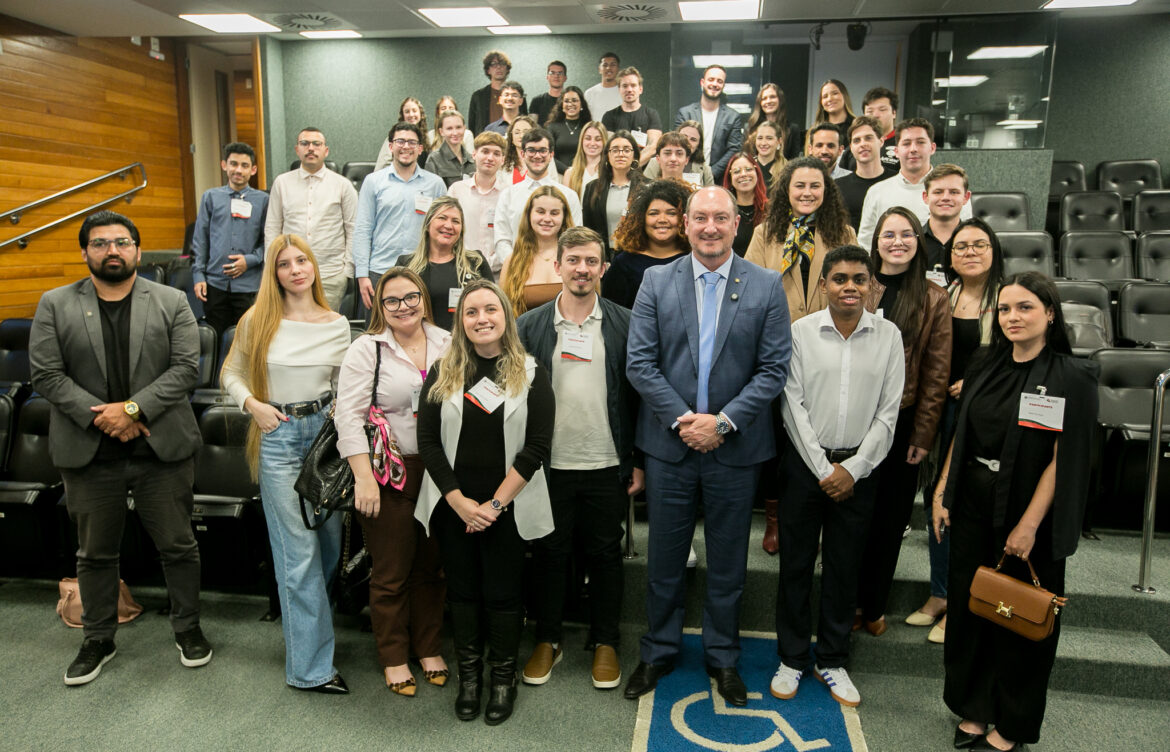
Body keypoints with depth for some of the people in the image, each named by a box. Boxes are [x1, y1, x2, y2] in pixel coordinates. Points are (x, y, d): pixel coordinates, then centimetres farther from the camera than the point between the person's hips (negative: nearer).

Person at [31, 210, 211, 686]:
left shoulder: (171, 302, 3)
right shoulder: (55, 305, 4)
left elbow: (185, 368, -6)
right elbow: (46, 375, -2)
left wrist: (133, 408, -16)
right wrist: (100, 417, -12)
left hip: (163, 449, -1)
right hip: (88, 453, 1)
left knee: (178, 546, 8)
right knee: (95, 554, 13)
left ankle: (188, 628, 26)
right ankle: (98, 640, 30)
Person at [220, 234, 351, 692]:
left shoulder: (337, 325, 4)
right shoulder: (257, 322, -1)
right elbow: (232, 374, 8)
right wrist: (252, 404, -10)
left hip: (324, 430, 3)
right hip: (278, 437, -3)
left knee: (330, 542, 12)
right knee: (300, 554, -3)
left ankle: (303, 616, 40)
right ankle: (310, 667, 8)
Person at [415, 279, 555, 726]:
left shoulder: (531, 374, -3)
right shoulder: (442, 373, 2)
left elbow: (537, 446, -8)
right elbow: (428, 442, -2)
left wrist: (495, 503, -12)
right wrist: (460, 502, -10)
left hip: (508, 508, -2)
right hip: (452, 506, 2)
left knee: (503, 592, 7)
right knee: (462, 589, 12)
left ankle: (503, 679, 27)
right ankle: (468, 676, 30)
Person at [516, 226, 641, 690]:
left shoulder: (624, 324, 0)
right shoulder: (530, 325, 1)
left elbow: (638, 395, 1)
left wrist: (639, 460, -1)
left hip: (608, 465, 0)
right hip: (549, 464, 1)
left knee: (605, 554, 12)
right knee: (550, 553, 12)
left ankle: (605, 643, 29)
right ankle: (547, 640, 30)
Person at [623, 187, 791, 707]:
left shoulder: (767, 286, -1)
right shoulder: (656, 281, 1)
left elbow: (774, 368, -5)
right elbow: (639, 362, -4)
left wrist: (723, 421, -14)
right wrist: (682, 418, -13)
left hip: (735, 448, 0)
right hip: (670, 444, 1)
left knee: (727, 563, 14)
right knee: (664, 559, 13)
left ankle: (722, 657, 34)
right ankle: (659, 652, 33)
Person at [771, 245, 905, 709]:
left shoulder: (888, 336, 0)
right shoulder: (801, 332, -4)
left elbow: (888, 413, 0)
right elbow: (793, 406, -6)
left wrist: (853, 469, -7)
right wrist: (822, 469, -9)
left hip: (858, 468, 1)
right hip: (805, 463, -1)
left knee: (843, 568, 11)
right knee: (796, 563, 8)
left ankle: (832, 660, 28)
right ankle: (792, 658, 24)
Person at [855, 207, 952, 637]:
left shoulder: (934, 300, 1)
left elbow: (936, 373, -1)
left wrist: (923, 434, -5)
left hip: (902, 421, 0)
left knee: (891, 517, 10)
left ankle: (874, 604, 28)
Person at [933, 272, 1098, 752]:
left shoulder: (1072, 378, -10)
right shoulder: (985, 369, 6)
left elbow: (1065, 458, -14)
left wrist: (1030, 524, -17)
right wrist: (942, 492, 4)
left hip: (1027, 514, -5)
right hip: (972, 507, 5)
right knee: (968, 606, 12)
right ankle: (973, 710, 30)